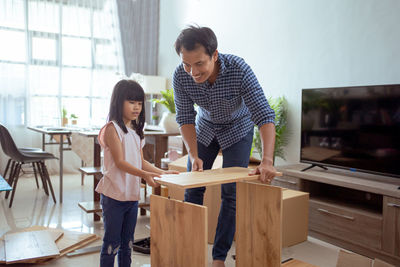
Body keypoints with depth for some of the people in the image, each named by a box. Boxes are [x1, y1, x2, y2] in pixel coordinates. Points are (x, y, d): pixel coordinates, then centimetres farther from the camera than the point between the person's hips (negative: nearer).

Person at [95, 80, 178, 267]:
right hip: (114, 195, -7)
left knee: (127, 242, 17)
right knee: (112, 242, 3)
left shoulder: (136, 131, 13)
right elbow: (119, 162, -19)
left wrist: (162, 172, 4)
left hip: (132, 194, 7)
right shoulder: (112, 128, -11)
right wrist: (143, 174, -31)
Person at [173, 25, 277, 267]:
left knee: (231, 194, -4)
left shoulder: (238, 69, -35)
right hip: (205, 128, 3)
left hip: (238, 129, -2)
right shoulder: (181, 76, -26)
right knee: (193, 190, 4)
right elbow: (186, 118, -16)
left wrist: (267, 161, -46)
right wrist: (194, 155, -27)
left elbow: (264, 115, -36)